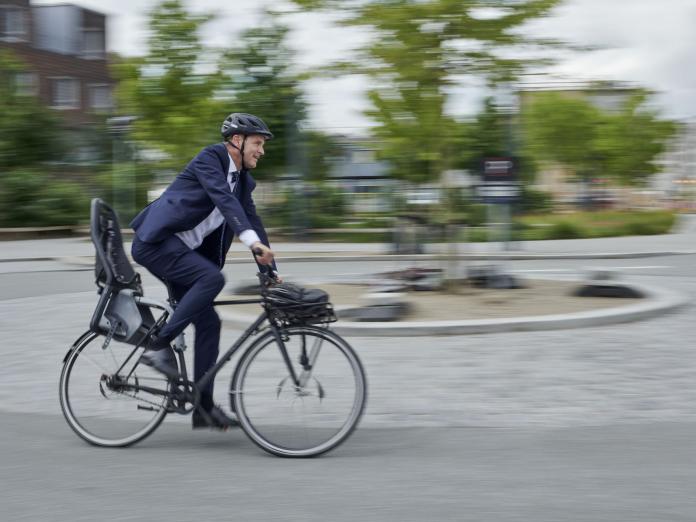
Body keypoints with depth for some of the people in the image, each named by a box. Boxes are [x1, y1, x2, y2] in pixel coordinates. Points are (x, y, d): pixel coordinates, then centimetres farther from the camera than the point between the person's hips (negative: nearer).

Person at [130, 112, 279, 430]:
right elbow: (223, 198, -28)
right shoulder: (209, 159, -12)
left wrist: (270, 269, 4)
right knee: (212, 277, -29)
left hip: (181, 249, 9)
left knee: (209, 323, 2)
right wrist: (252, 240, -41)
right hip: (155, 241, -9)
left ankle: (203, 407, 6)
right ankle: (158, 345, -19)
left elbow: (252, 220, 13)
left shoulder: (242, 180, 13)